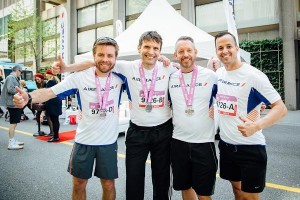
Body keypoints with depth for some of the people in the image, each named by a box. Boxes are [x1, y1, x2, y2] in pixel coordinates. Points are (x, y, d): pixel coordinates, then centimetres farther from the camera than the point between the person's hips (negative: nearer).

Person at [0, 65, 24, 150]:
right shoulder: (11, 77, -13)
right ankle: (11, 144, 0)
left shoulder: (14, 78, 16)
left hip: (15, 103, 10)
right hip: (13, 104, -10)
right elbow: (10, 89, -23)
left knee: (14, 123, 16)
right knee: (13, 123, -6)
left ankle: (13, 140, 26)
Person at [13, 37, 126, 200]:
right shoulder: (79, 77, -11)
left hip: (109, 141, 0)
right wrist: (29, 97, -33)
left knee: (108, 185, 14)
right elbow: (50, 92, -16)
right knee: (79, 184, 16)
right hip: (83, 140, 0)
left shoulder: (120, 77, -8)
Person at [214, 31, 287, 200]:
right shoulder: (218, 74, 3)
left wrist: (256, 126, -33)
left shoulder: (253, 75, -16)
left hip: (250, 147, -5)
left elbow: (281, 108, -18)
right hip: (226, 144, 6)